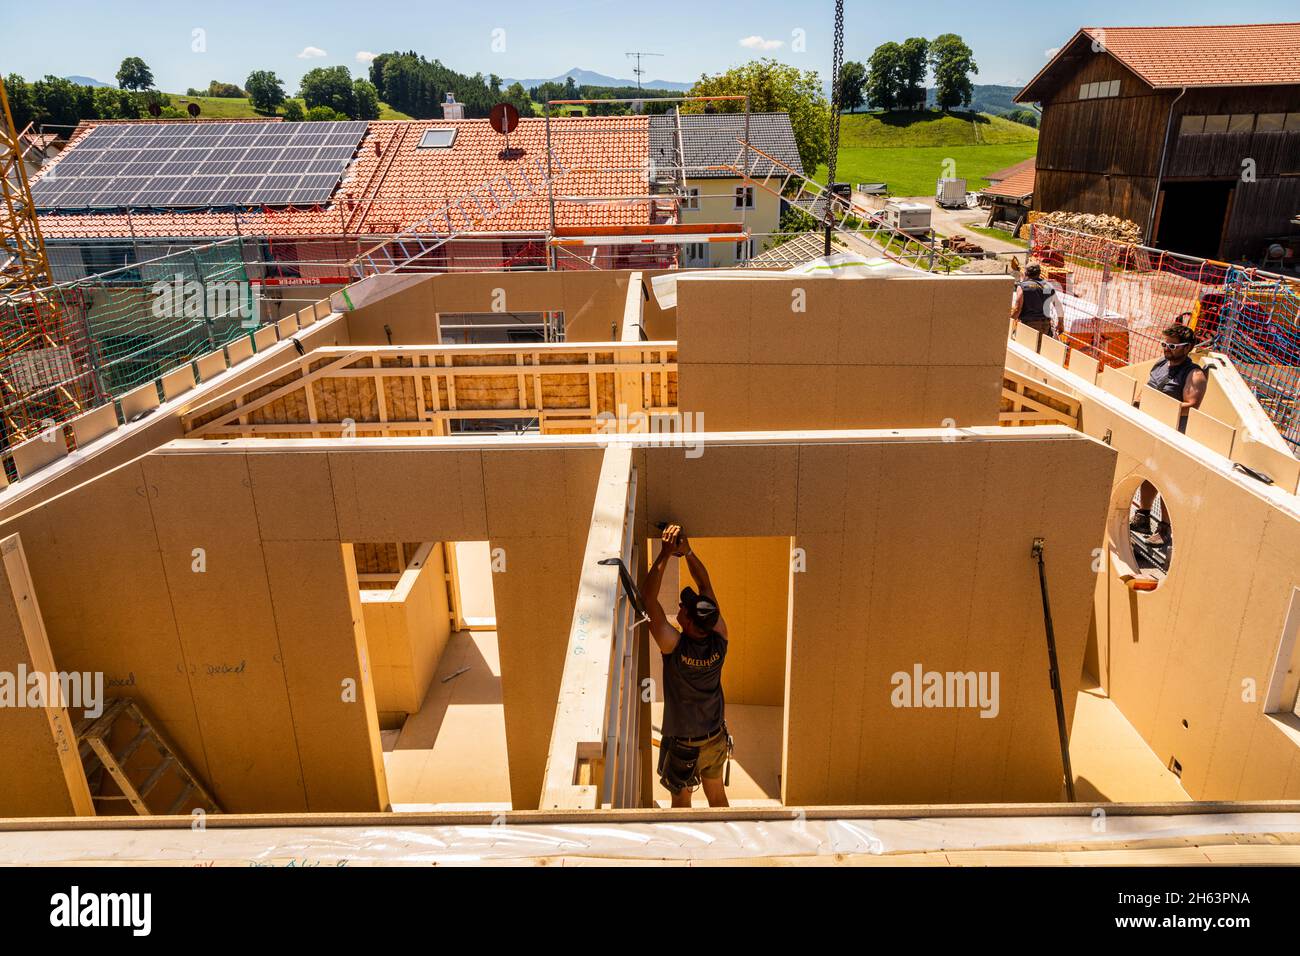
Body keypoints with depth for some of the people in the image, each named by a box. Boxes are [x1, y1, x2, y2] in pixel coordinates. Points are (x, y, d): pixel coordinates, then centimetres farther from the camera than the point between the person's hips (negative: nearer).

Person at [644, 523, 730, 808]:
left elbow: (649, 598, -27)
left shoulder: (674, 645, -31)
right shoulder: (719, 640, -18)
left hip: (683, 744, -4)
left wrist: (666, 554, -26)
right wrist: (687, 551, -18)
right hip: (716, 738, 4)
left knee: (681, 800, 19)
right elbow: (706, 585, -11)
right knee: (717, 796, 24)